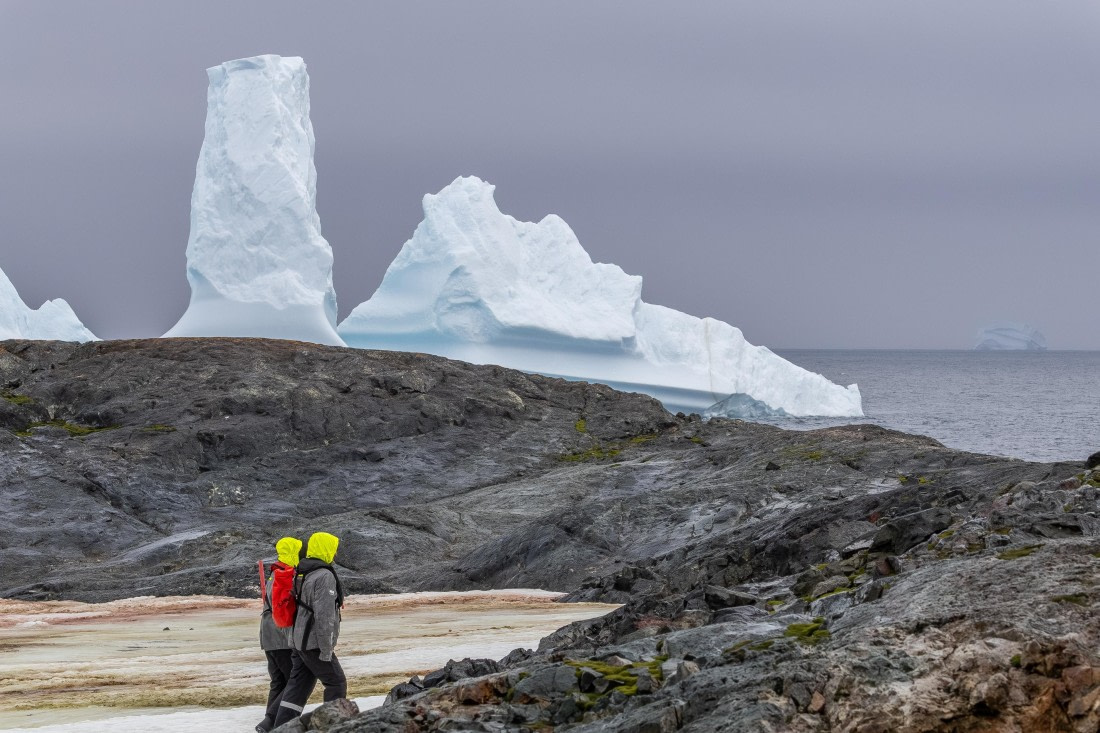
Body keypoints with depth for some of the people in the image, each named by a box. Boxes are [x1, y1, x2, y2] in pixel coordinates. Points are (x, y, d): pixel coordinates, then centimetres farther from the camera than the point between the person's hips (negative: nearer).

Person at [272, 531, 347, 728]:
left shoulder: (302, 574, 13)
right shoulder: (325, 576, -17)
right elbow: (324, 616, -22)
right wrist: (326, 651, -19)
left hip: (299, 642, 9)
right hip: (315, 644, -9)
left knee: (297, 687, 9)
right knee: (336, 683, 5)